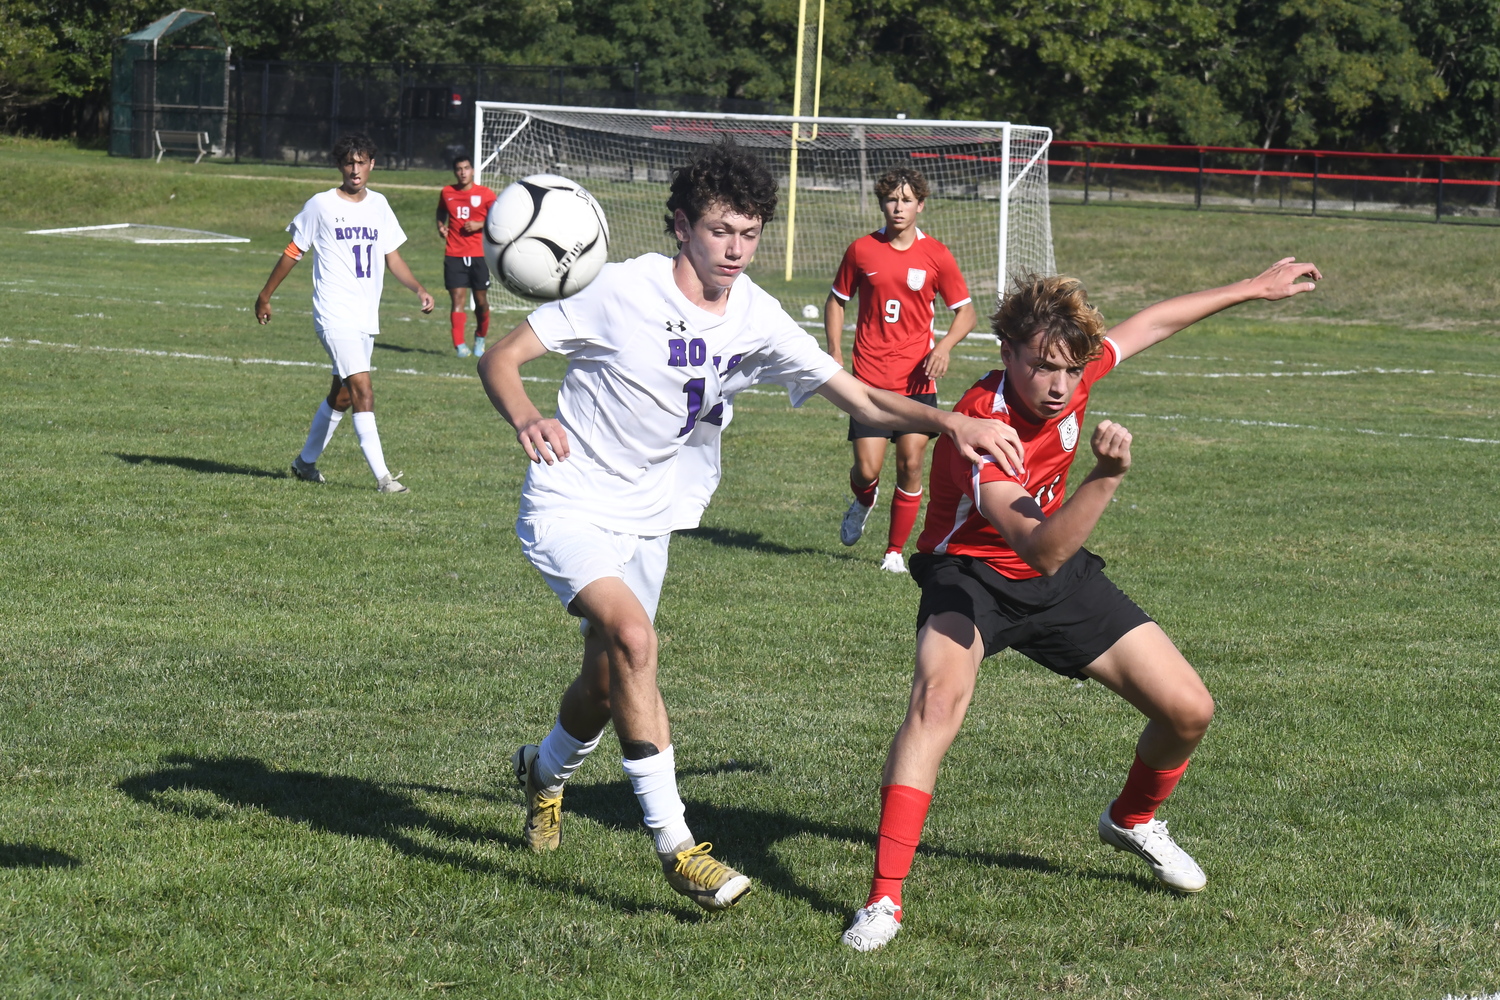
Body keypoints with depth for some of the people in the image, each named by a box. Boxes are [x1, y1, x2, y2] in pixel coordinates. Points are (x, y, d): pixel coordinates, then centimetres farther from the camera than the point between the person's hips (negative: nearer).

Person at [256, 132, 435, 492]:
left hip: (367, 318, 6)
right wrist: (265, 296, 10)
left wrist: (419, 289, -1)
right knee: (363, 391, -17)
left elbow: (392, 257, 14)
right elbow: (293, 253, 5)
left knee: (341, 395, 15)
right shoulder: (321, 206, -4)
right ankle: (382, 476, -20)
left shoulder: (378, 205, 10)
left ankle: (306, 461, 32)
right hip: (335, 316, -6)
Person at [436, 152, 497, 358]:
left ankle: (480, 338, 31)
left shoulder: (485, 194, -1)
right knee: (458, 298, -10)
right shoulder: (447, 193, 7)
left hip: (479, 255, -1)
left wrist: (481, 224, -13)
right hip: (454, 255, 1)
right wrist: (440, 226, 8)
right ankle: (460, 344, -16)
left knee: (481, 301, 7)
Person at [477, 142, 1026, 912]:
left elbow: (863, 399, -6)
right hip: (570, 506, -6)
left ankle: (545, 771, 49)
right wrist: (525, 418, -37)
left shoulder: (756, 320, -5)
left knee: (608, 687, 14)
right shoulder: (621, 292, -18)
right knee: (633, 638, -28)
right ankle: (674, 846, -23)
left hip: (648, 522, 6)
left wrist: (951, 423, -23)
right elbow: (500, 357, -15)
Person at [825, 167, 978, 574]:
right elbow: (836, 301, 14)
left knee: (910, 465, -6)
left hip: (917, 380, 0)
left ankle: (895, 551, 10)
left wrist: (945, 347, -11)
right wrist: (835, 353, 3)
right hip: (870, 378, 0)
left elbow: (966, 311, 8)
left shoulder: (936, 256, 1)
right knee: (867, 470, -6)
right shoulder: (861, 250, 2)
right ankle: (863, 502, 32)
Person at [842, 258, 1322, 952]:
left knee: (1188, 711, 0)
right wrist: (1106, 476, -58)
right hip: (970, 574, -6)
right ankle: (883, 899, -34)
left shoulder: (1071, 375, -14)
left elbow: (1150, 323, 8)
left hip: (1058, 581, 6)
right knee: (938, 697, -36)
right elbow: (1039, 548, -45)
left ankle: (1132, 819, 33)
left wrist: (1254, 289, 16)